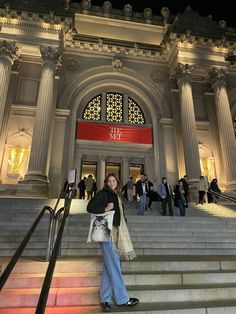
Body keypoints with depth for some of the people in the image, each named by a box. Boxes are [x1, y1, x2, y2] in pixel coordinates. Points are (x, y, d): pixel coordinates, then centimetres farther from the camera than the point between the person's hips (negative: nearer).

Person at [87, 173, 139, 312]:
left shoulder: (116, 195, 18)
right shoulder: (103, 193, -5)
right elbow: (90, 207, -15)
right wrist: (105, 208, -21)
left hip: (116, 232, 8)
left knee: (109, 267, 10)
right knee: (114, 266, -1)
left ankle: (105, 299, 18)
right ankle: (122, 298, 10)